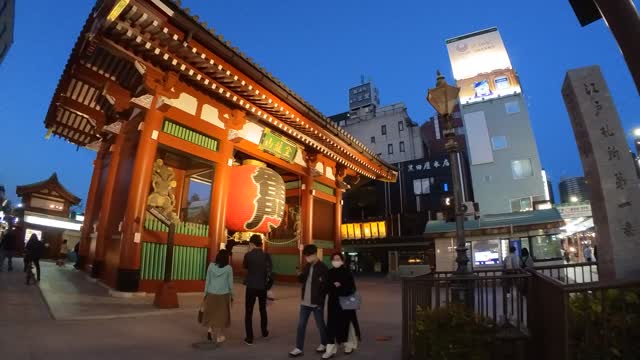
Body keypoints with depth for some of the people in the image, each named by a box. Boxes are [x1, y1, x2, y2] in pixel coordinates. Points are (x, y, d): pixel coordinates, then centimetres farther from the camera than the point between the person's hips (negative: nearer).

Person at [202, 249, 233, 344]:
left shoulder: (211, 266, -3)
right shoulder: (228, 268, -8)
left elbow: (207, 280, 2)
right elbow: (230, 283, -2)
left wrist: (205, 293, 13)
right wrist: (232, 295, 9)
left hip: (211, 294, 2)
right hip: (224, 294, -1)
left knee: (211, 313, 22)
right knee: (221, 315, 10)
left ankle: (210, 329, 9)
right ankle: (219, 336, 16)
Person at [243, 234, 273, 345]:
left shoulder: (248, 255, -11)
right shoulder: (266, 256, -5)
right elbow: (269, 272, -1)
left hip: (251, 287, -3)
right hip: (263, 287, 3)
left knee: (249, 312, 6)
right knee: (263, 310, 21)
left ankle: (249, 338, 5)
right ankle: (264, 332, 35)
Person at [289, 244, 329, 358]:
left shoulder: (323, 268, -14)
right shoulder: (307, 266, 7)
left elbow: (326, 285, -14)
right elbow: (302, 280, 15)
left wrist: (320, 300, -18)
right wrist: (300, 276, -8)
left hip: (317, 302, -6)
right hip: (305, 301, 6)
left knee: (320, 325, 11)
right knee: (301, 325, 7)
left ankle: (324, 344, 32)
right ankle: (299, 349, 17)